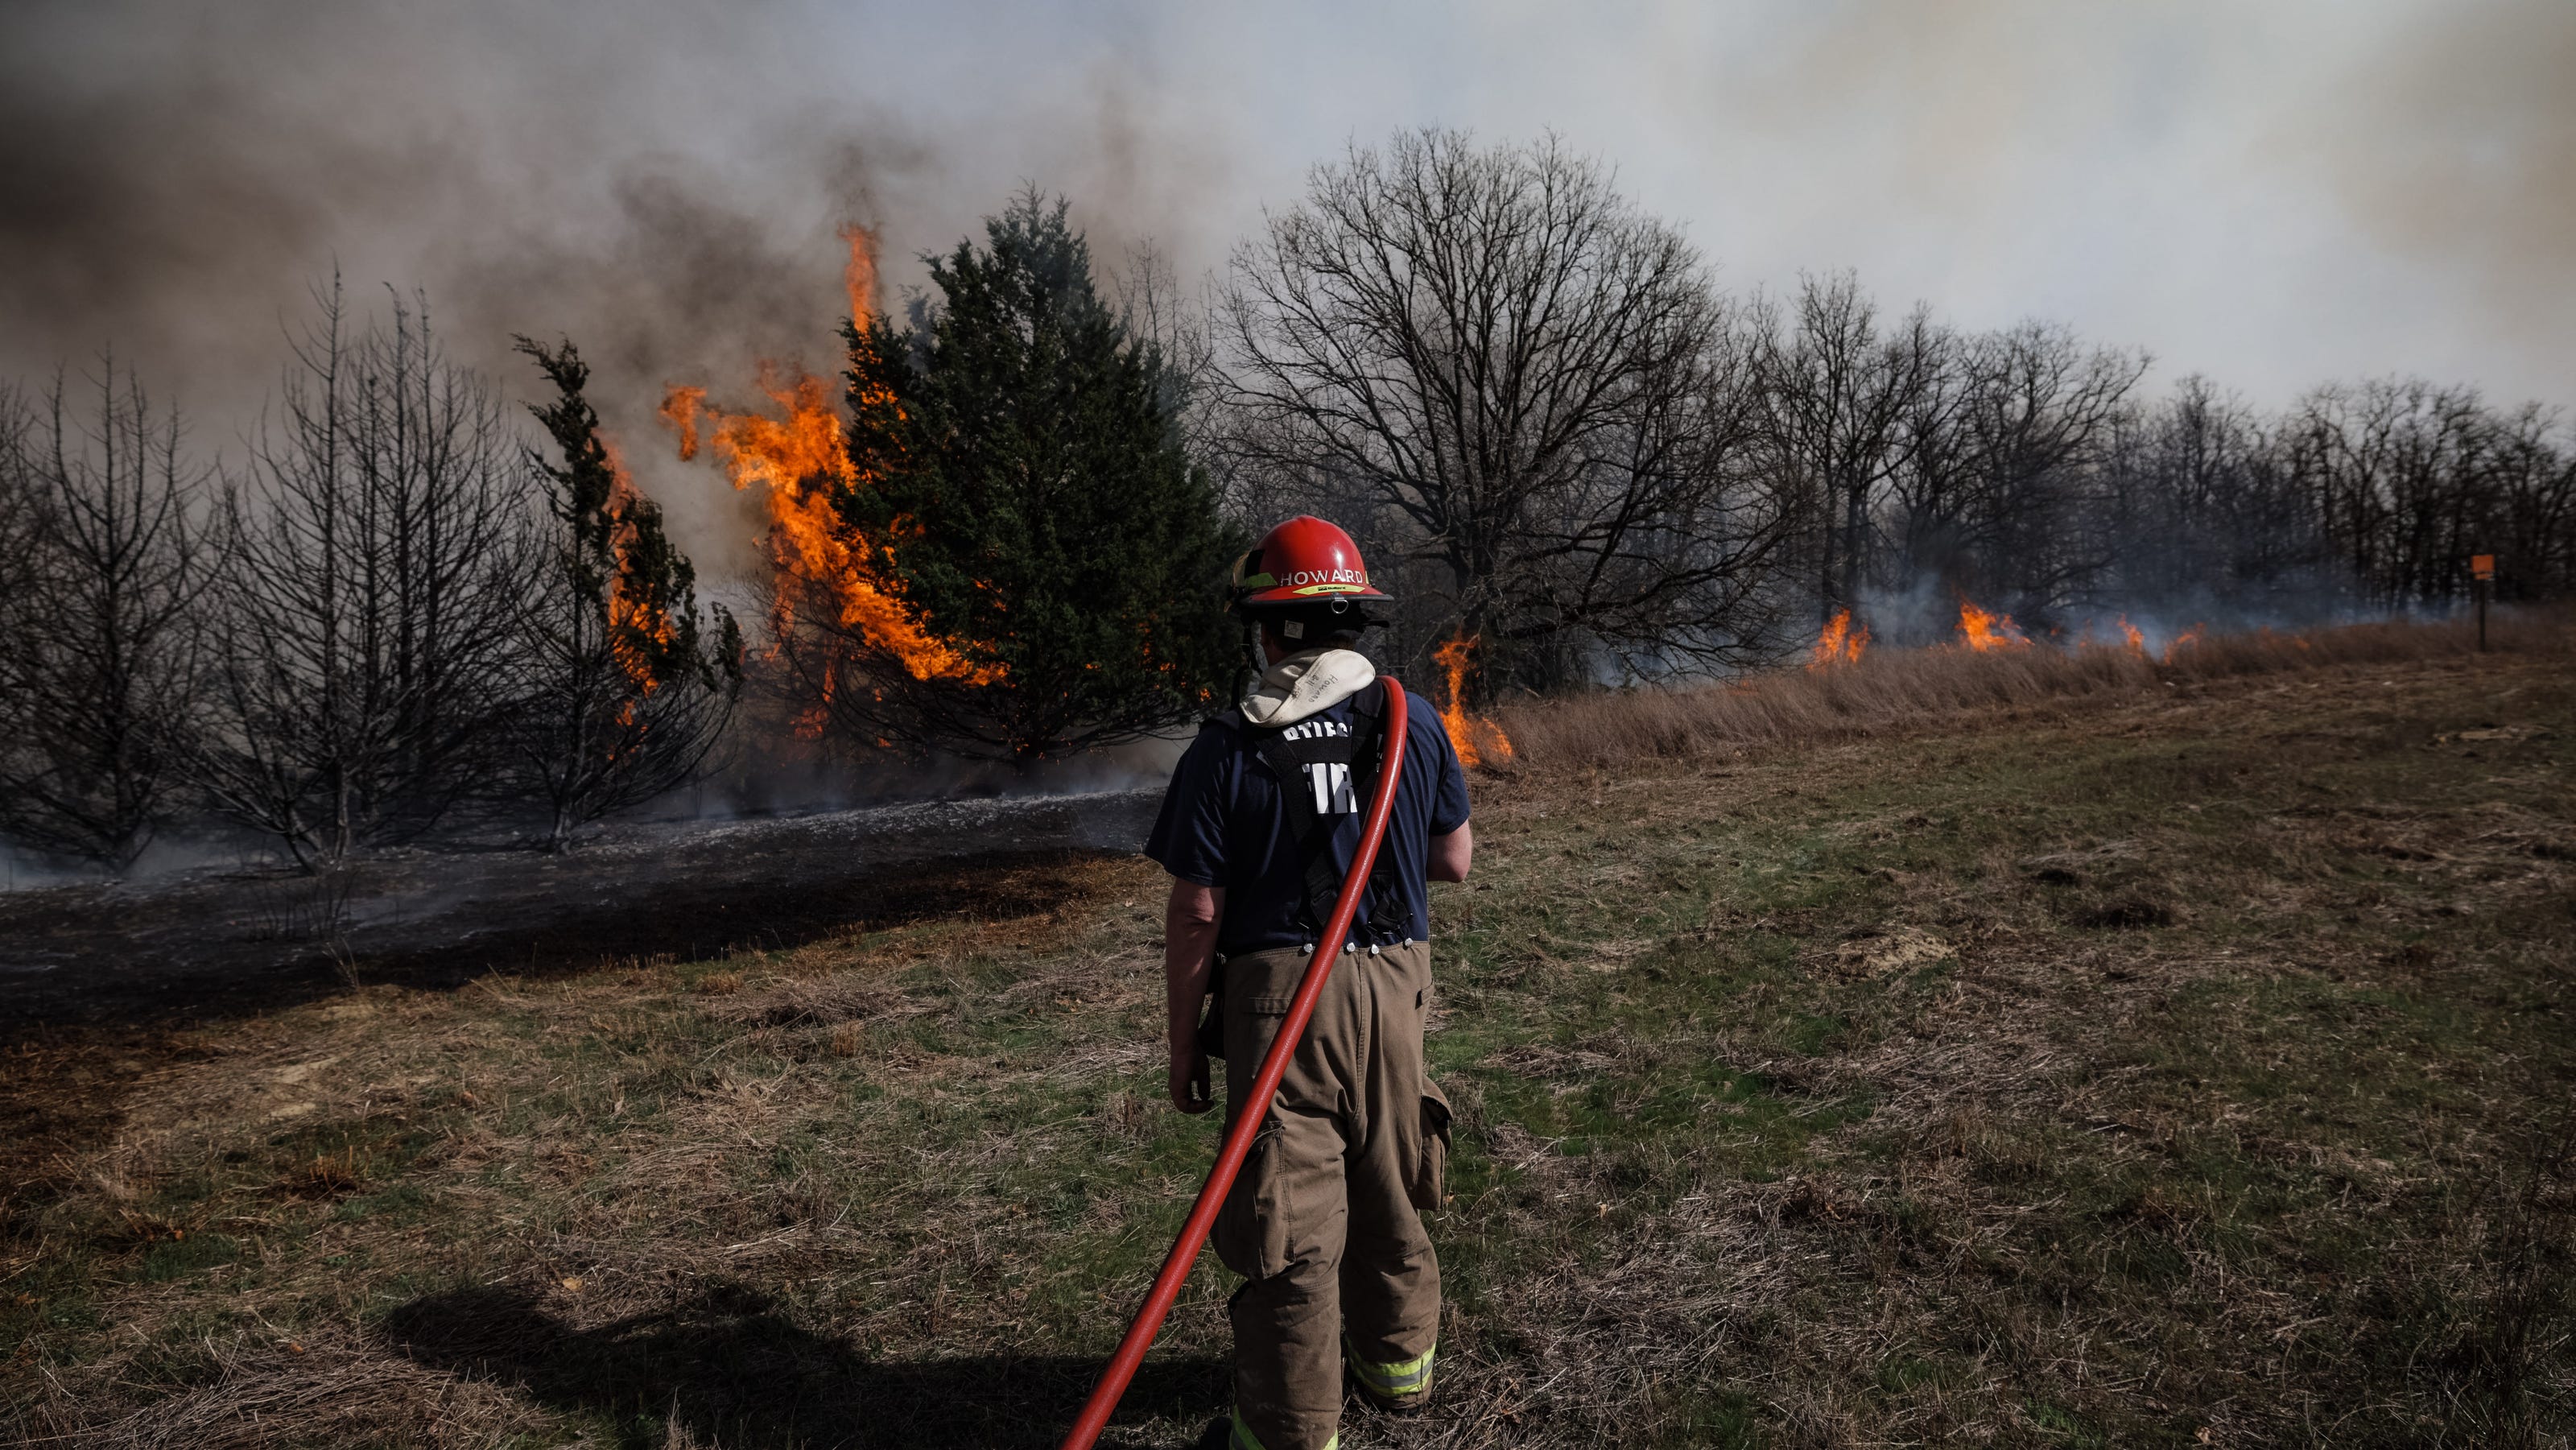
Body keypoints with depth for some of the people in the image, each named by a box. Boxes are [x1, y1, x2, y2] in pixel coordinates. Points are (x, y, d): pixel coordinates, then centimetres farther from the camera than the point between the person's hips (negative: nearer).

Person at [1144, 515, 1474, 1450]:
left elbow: (1195, 916, -10)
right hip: (1394, 990, 5)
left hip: (1277, 997, -4)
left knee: (1287, 1213, 5)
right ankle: (1398, 1361, 43)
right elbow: (1455, 862, 9)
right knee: (1388, 1188, 23)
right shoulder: (1416, 725, 0)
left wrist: (1183, 1045, 1)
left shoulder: (1226, 752, -11)